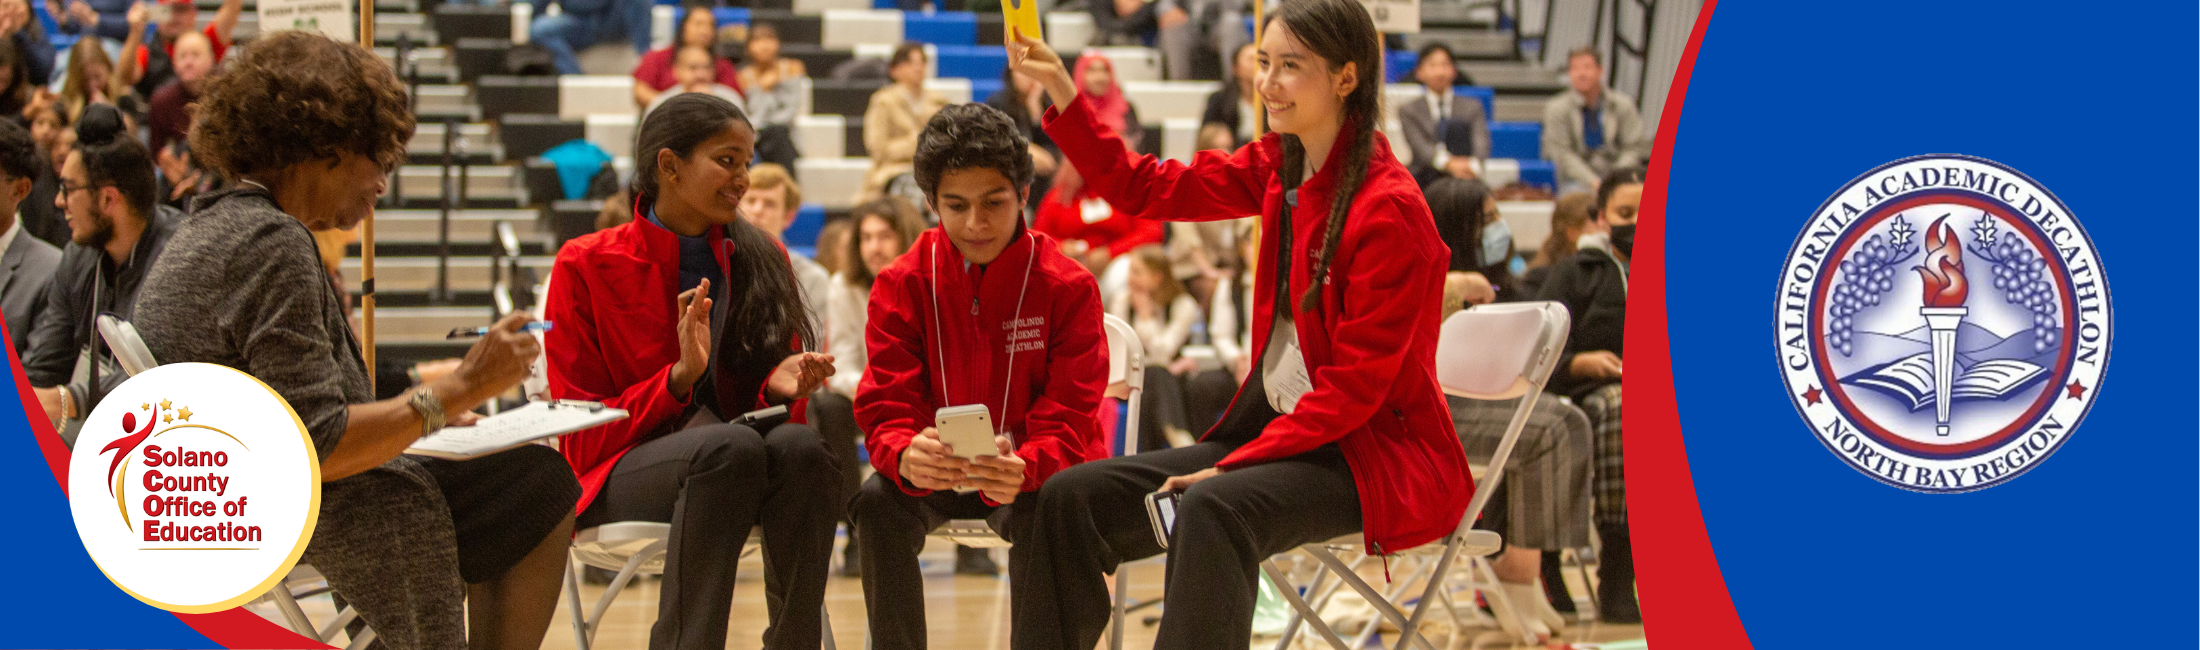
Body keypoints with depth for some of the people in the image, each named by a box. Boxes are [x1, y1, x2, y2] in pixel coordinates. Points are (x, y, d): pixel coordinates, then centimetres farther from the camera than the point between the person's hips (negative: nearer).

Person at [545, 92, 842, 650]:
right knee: (731, 445, -35)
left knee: (801, 446, -31)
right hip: (620, 474, -3)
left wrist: (780, 386, -10)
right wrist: (679, 377, -17)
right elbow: (581, 436, -1)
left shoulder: (761, 260, 10)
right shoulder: (585, 266, 1)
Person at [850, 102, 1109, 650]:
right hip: (934, 476, 2)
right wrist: (907, 456, -36)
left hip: (1033, 478, -2)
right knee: (877, 503, -29)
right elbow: (886, 413, -10)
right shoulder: (900, 286, -3)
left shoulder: (1068, 288, -8)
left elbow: (1066, 425, -13)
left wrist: (1022, 469, -38)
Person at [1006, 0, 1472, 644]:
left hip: (1375, 449, -8)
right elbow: (1143, 187, 11)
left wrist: (1232, 466, -21)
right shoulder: (1280, 167, 6)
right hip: (1277, 425, 8)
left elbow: (1357, 385, -18)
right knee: (1071, 499, -6)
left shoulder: (1391, 208, -17)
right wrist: (1059, 85, 2)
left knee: (1213, 510, -37)